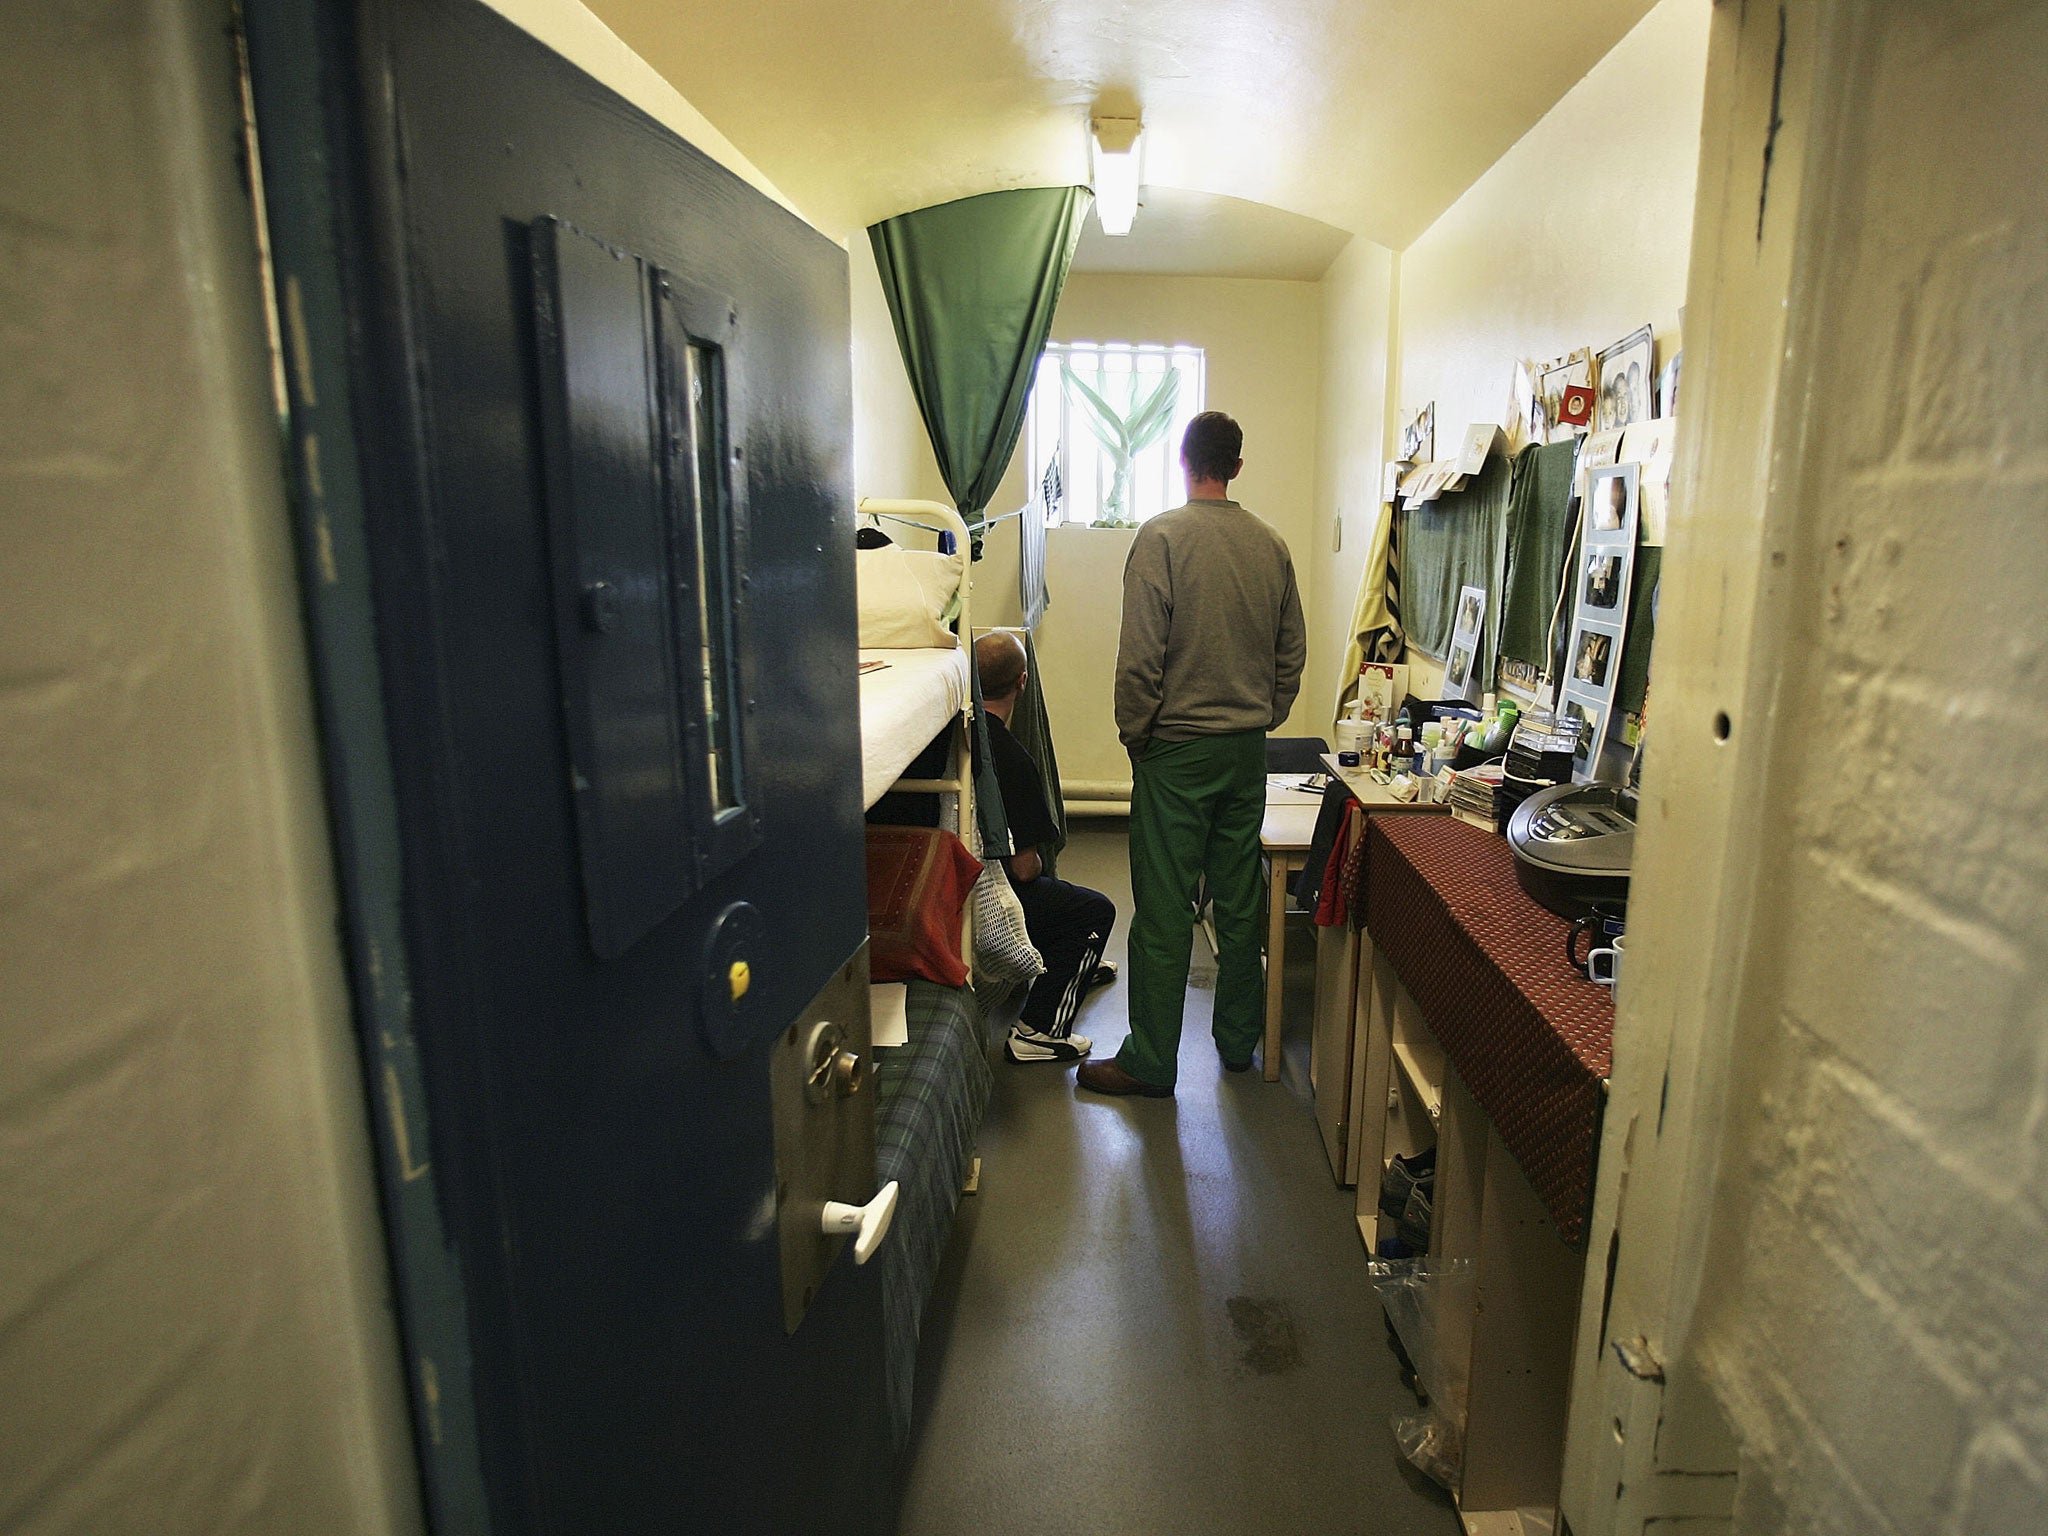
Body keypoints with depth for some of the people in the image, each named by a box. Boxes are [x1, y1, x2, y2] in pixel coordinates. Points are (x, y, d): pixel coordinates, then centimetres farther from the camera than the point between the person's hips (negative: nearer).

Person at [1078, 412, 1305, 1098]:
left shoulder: (1162, 536, -10)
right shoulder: (1271, 544, 6)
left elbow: (1140, 655, -16)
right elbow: (1293, 653, 11)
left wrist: (1134, 732, -3)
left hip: (1176, 748, -5)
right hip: (1248, 750, 6)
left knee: (1163, 910, 1)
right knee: (1240, 901, 14)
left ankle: (1150, 1062, 10)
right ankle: (1238, 1040, 28)